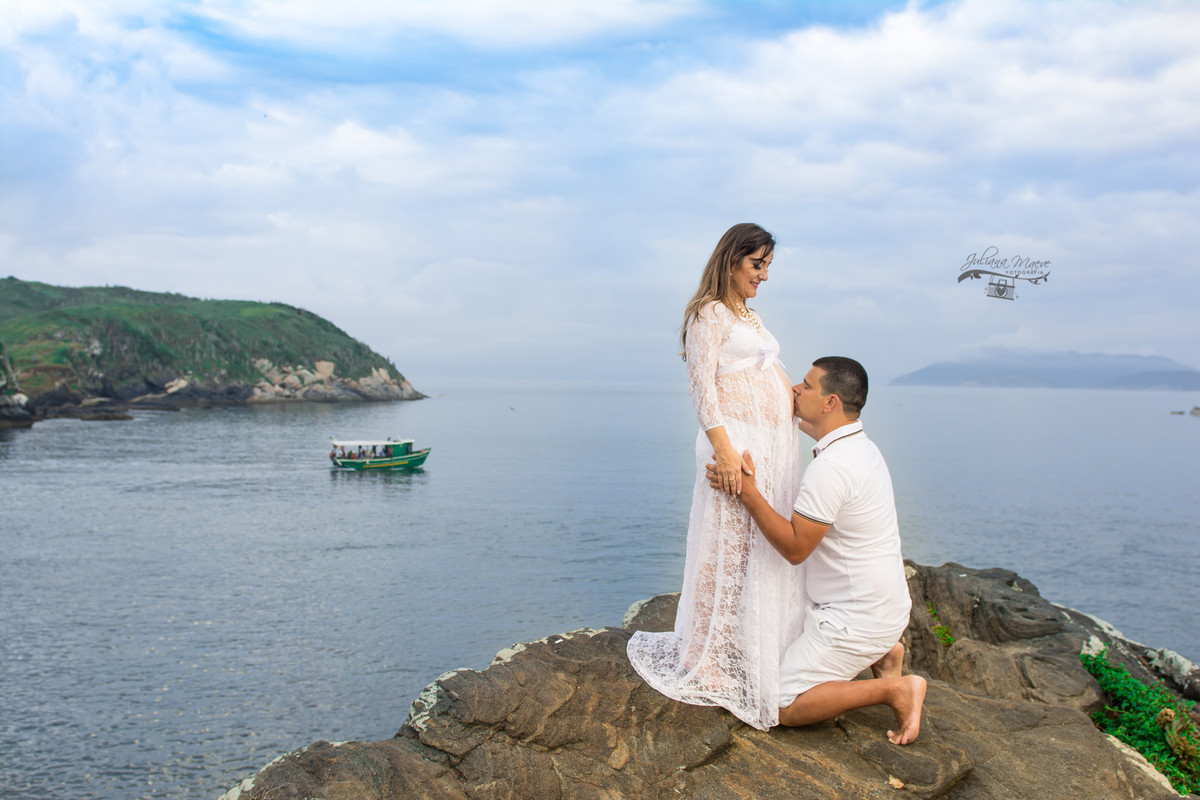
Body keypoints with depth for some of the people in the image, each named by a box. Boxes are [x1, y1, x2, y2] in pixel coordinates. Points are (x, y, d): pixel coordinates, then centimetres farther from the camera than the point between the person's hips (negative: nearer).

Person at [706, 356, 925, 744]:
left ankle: (894, 689, -5)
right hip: (881, 604, 10)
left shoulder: (831, 466, -25)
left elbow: (795, 548, -23)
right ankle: (880, 653, 17)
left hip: (857, 617, -10)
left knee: (781, 706, -9)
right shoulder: (862, 447, 7)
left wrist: (747, 491, -22)